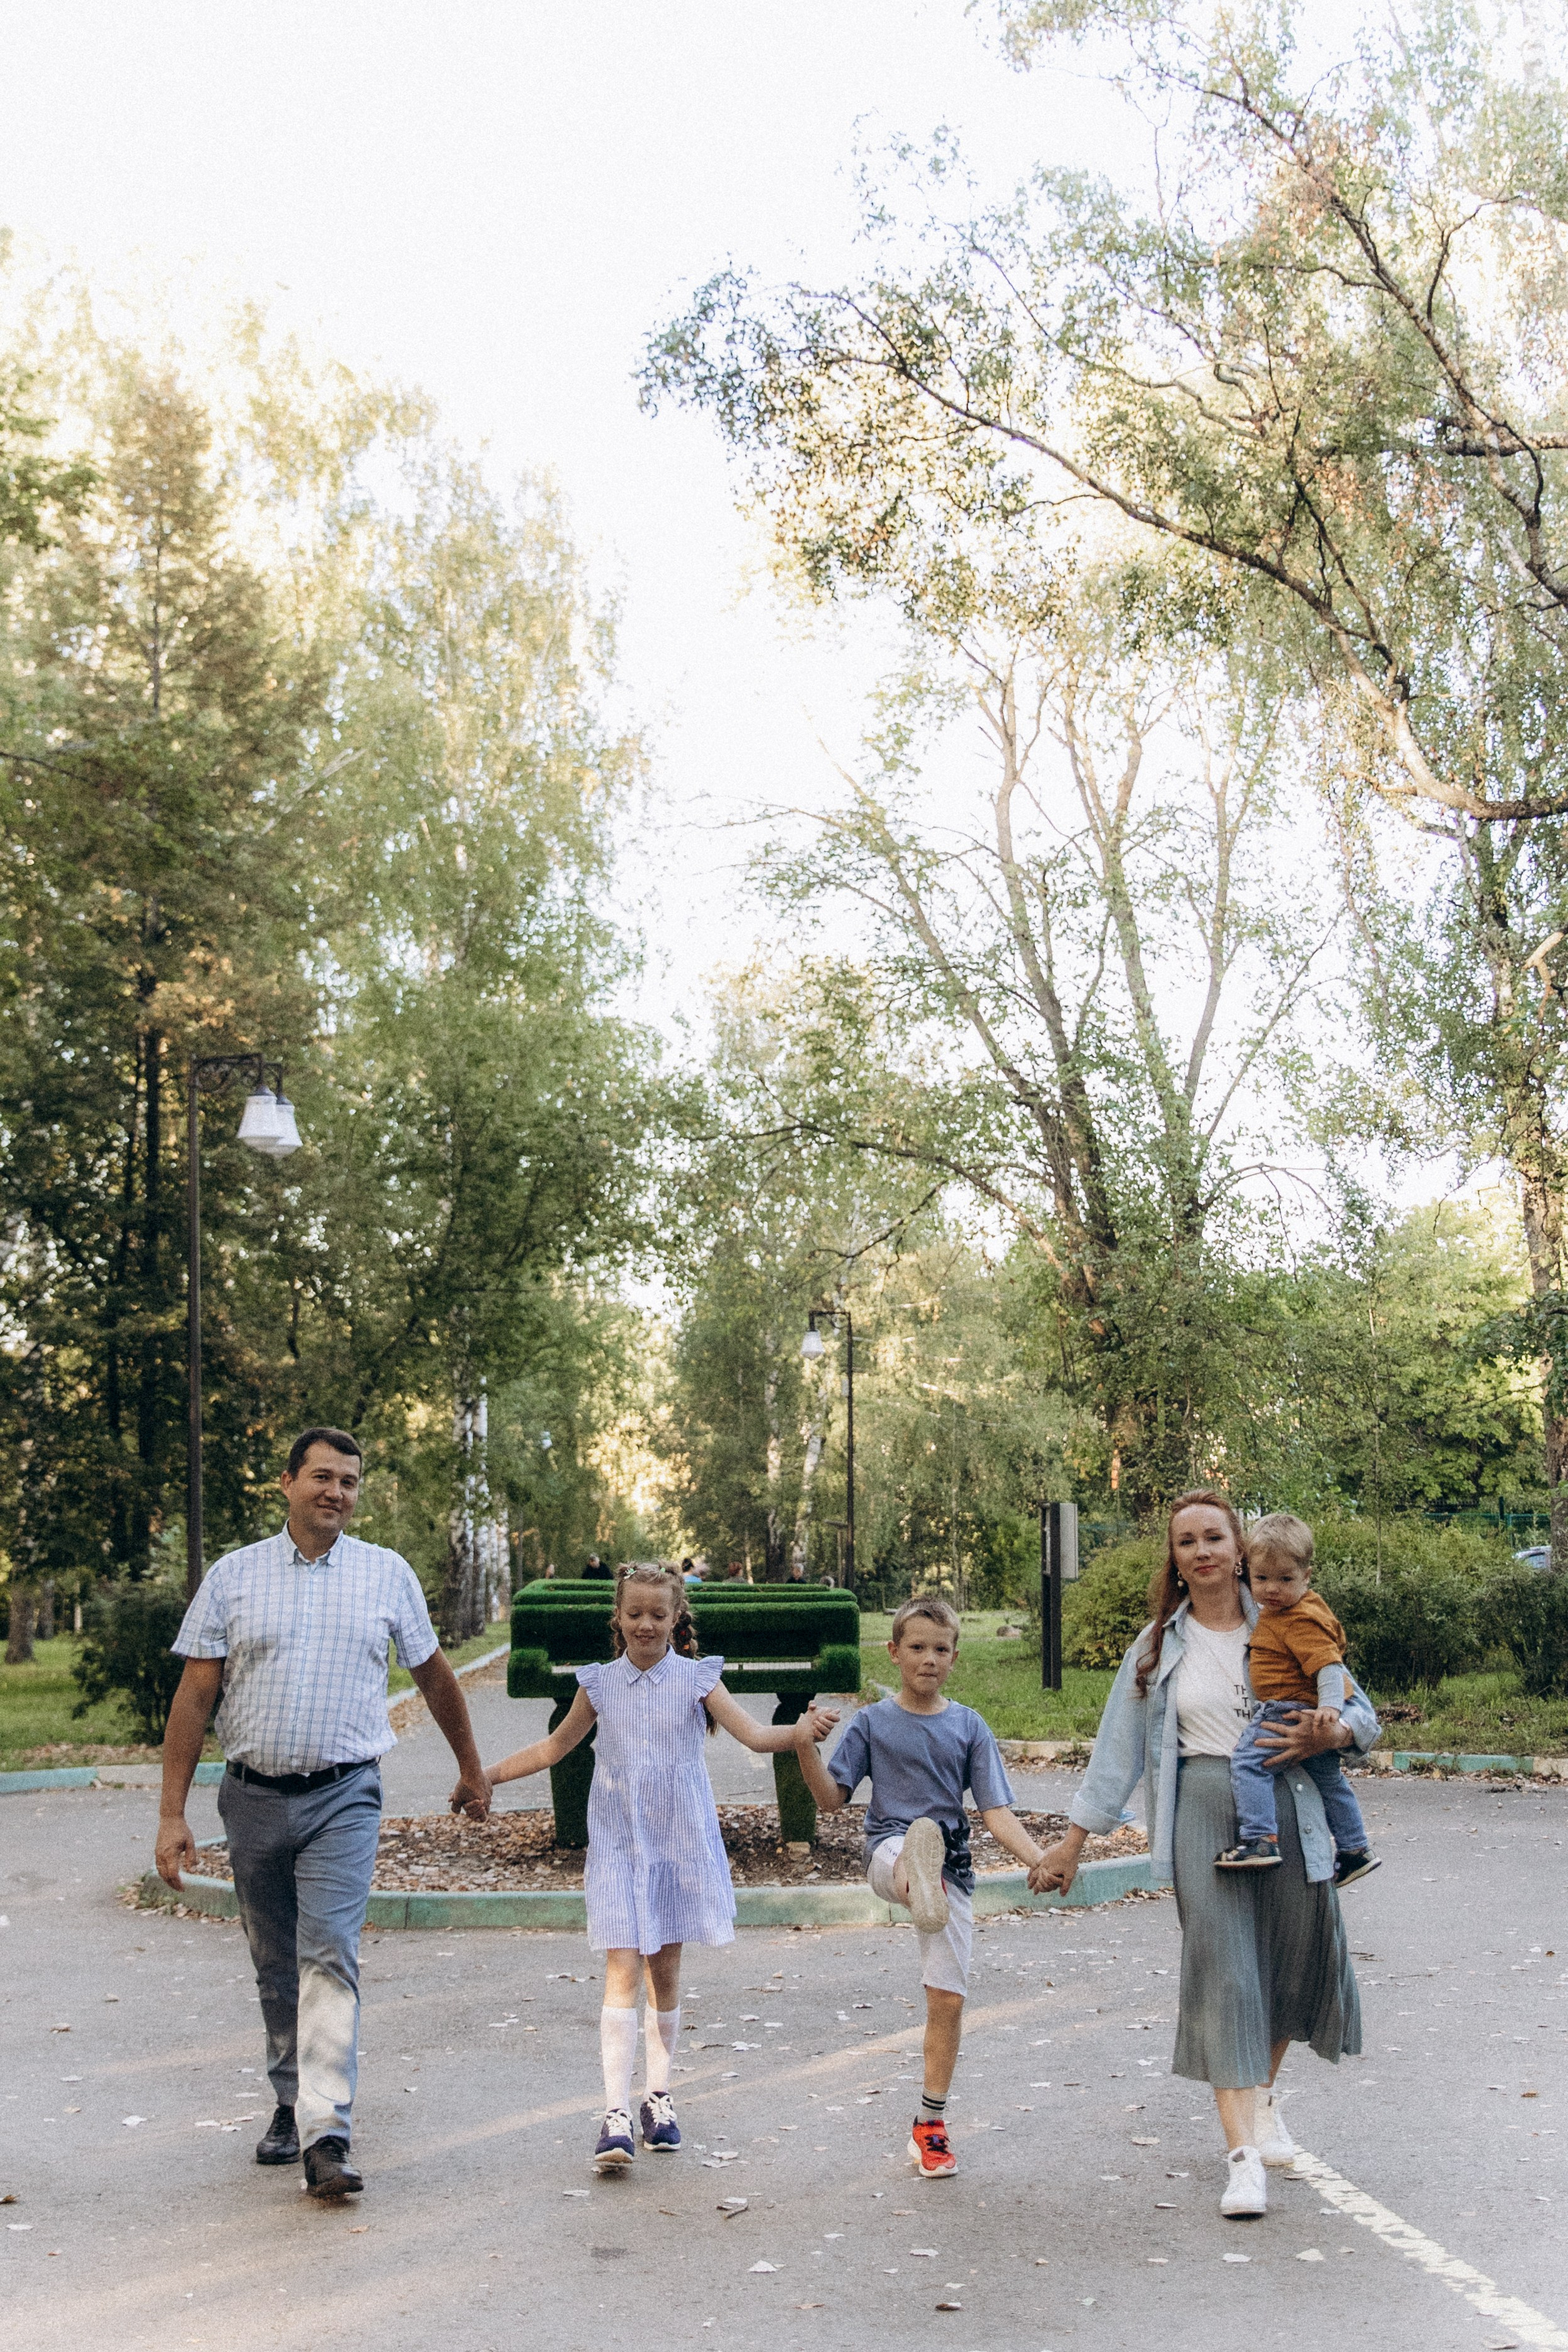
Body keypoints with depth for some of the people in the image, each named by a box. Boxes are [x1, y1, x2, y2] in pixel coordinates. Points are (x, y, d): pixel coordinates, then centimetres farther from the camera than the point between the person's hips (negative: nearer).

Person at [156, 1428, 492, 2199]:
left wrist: (471, 1768, 23)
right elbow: (194, 1696, 1)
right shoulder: (233, 1576, 2)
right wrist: (173, 1812, -3)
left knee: (330, 1956, -13)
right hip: (253, 1796, 2)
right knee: (275, 1967, 12)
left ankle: (326, 2136, -15)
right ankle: (292, 2103, 30)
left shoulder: (387, 1575, 4)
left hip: (343, 1796, -2)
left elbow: (434, 1676, 16)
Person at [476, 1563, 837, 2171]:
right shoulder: (600, 1684, 3)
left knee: (665, 1971, 9)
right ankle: (616, 2114, -13)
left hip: (678, 1842, 0)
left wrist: (801, 1732, -32)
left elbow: (755, 1735, -12)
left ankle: (658, 2098, 24)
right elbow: (554, 1747, 17)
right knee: (622, 1971, -10)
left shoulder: (696, 1679, -2)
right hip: (618, 1845, 0)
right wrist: (484, 1776, 15)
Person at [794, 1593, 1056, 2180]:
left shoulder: (969, 1726, 7)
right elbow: (832, 1799, 1)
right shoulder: (872, 1723, 6)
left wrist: (1036, 1857, -17)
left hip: (952, 1867, 2)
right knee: (920, 1834, -38)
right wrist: (807, 1747, -17)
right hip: (888, 1851, -2)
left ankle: (930, 2125, 17)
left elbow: (996, 1811, 1)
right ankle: (920, 1892, -74)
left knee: (948, 1999, 1)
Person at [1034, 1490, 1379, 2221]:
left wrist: (1329, 1736, -12)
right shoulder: (1158, 1646, 9)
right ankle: (1243, 2152, -9)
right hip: (1202, 1810, -1)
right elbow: (1118, 1745, 11)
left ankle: (1263, 2094, 35)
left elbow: (1363, 1712, 11)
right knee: (1222, 1968, -9)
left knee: (1297, 1958, 6)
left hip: (1285, 1804, 1)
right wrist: (1073, 1838, 8)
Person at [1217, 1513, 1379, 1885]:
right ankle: (1354, 1851, 41)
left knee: (1247, 1760, -22)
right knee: (1329, 1780, 25)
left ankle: (1259, 1841, -29)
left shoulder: (1302, 1622, -21)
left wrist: (1330, 1705, -38)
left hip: (1293, 1712, -12)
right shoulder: (1274, 1611, 10)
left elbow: (1329, 1665, -28)